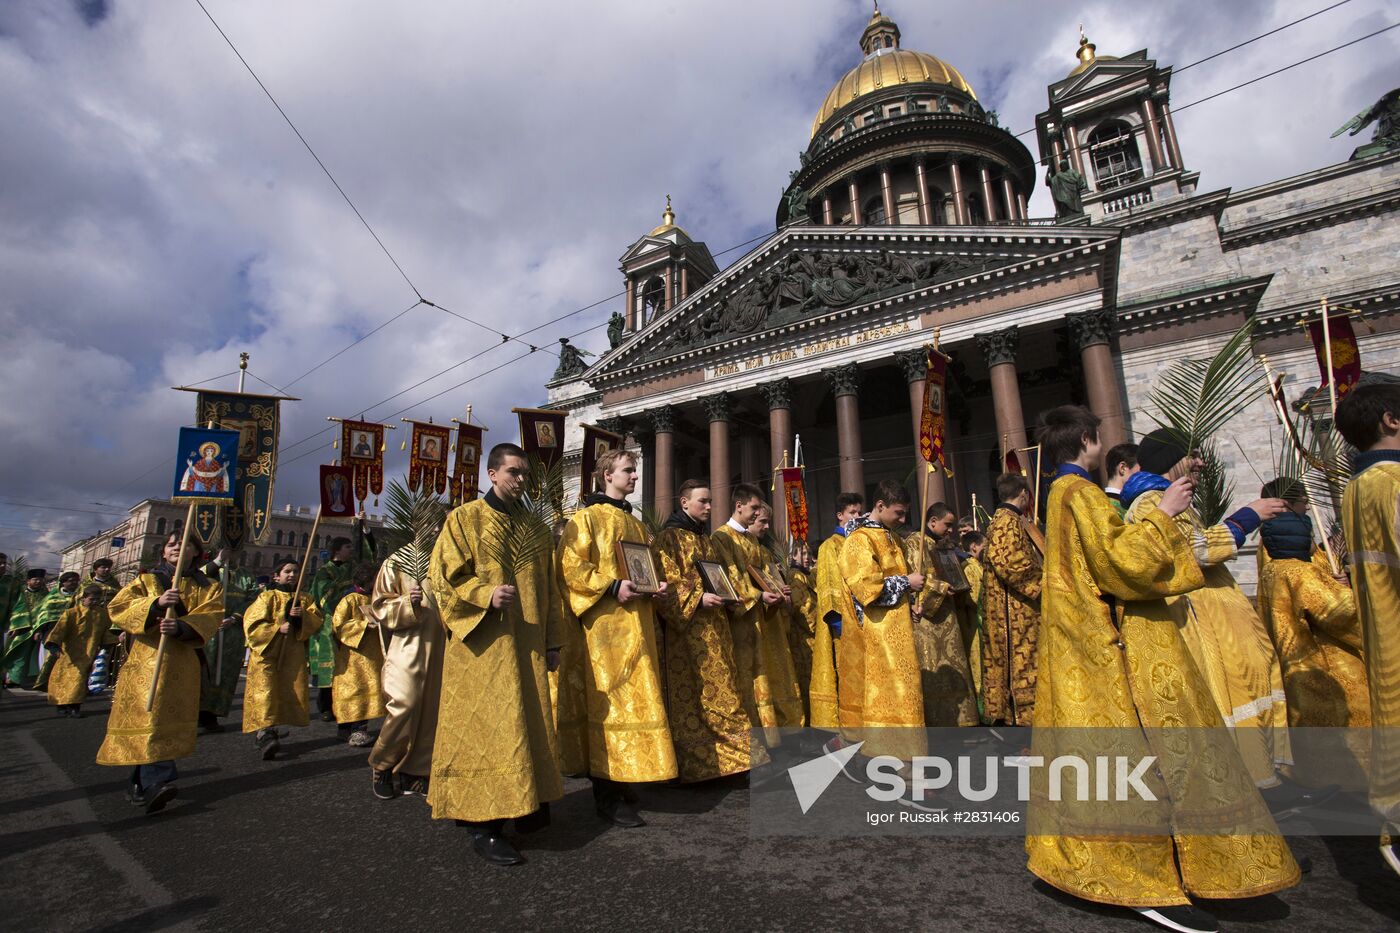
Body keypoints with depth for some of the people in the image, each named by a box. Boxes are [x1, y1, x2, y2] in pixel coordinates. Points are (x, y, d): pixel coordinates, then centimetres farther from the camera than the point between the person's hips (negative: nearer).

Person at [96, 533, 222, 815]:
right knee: (148, 717, -14)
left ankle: (140, 783, 17)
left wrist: (181, 626, -24)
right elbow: (116, 607, -4)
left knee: (170, 720, 3)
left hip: (182, 662, 2)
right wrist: (156, 603, -20)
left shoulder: (208, 588, 11)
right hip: (145, 657, -1)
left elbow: (210, 617, -5)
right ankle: (158, 781, -23)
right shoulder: (145, 580, 11)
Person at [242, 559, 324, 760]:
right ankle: (264, 733, -24)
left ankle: (269, 731, 13)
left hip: (293, 655, 3)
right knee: (265, 691, -17)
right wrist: (278, 628, -16)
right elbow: (252, 623, -4)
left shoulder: (304, 600, 14)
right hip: (266, 652, -3)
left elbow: (317, 621, 4)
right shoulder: (267, 597, 5)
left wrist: (303, 615, -15)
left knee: (288, 694, 0)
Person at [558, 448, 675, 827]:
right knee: (610, 703, -6)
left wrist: (655, 586, 7)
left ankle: (623, 781, 22)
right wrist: (612, 586, -21)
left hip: (636, 623, 8)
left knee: (634, 700, 10)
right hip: (606, 625, -8)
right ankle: (606, 795, 2)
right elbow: (571, 566, -13)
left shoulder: (634, 523, 21)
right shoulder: (587, 518, -4)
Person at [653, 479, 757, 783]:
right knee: (692, 696, -4)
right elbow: (667, 581, -12)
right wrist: (698, 598, -20)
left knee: (719, 690, 8)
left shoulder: (707, 540, 20)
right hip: (687, 627, -8)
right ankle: (693, 762, 5)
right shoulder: (670, 537, -4)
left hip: (714, 626, 8)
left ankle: (721, 756, 16)